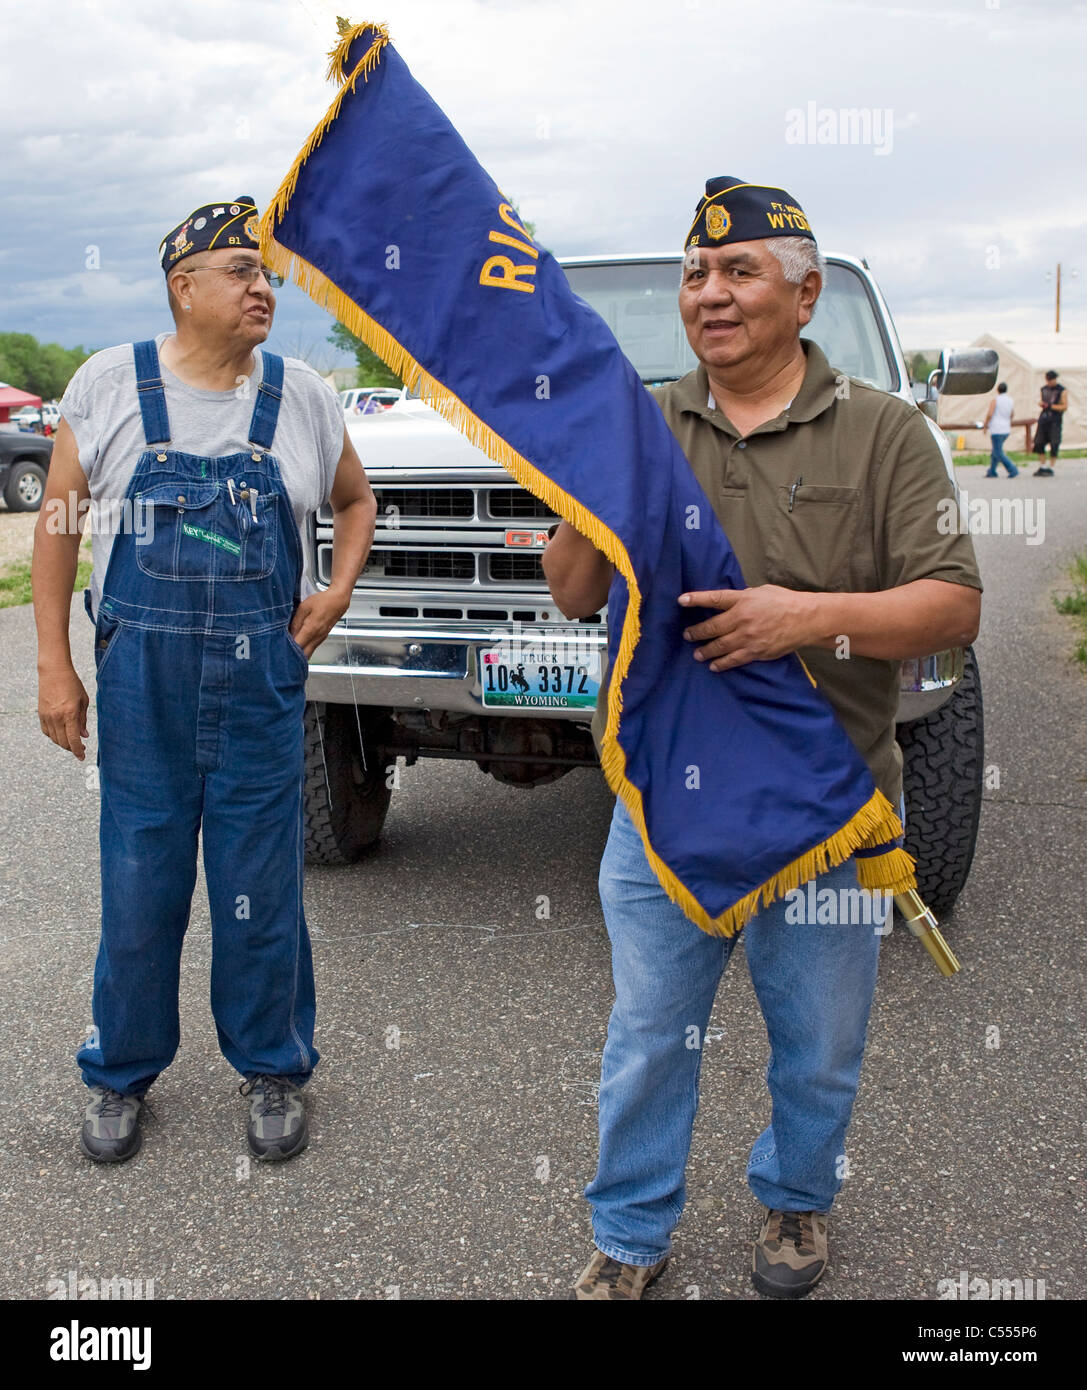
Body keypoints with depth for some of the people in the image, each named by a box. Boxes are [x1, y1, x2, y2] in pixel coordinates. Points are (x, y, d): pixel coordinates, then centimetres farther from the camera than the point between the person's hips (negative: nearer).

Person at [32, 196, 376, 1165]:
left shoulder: (301, 394, 4)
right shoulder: (112, 383, 0)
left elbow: (356, 500, 19)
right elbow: (60, 522, 3)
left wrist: (338, 592, 3)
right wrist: (55, 666, -2)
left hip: (262, 682, 1)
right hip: (141, 681, 0)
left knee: (262, 891, 8)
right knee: (138, 890, 9)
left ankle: (274, 1071, 28)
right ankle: (122, 1075, 30)